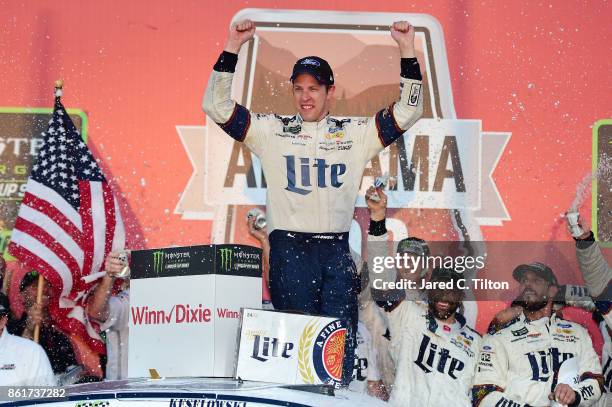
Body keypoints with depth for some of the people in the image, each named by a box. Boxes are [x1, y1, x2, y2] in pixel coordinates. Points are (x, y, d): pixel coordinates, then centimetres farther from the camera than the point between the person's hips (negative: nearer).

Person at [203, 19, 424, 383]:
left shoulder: (355, 133, 13)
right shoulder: (271, 130, 9)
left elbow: (408, 111, 11)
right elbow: (218, 107, 4)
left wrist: (408, 50, 3)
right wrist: (233, 47, -2)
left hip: (337, 249, 2)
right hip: (289, 247, -1)